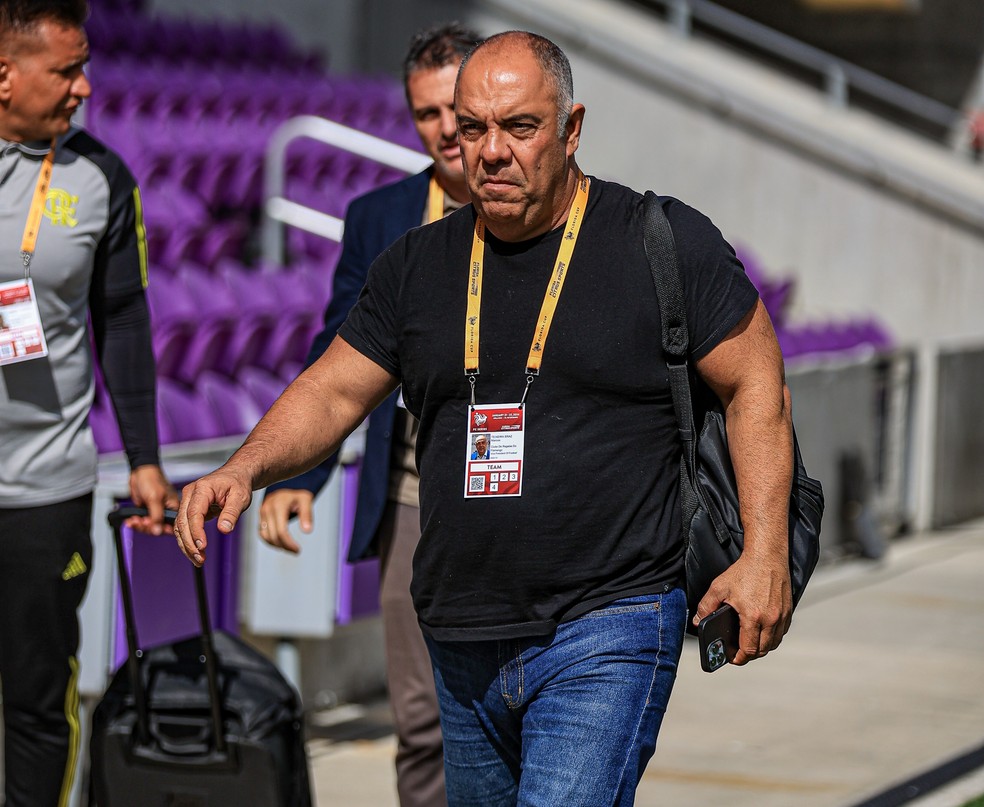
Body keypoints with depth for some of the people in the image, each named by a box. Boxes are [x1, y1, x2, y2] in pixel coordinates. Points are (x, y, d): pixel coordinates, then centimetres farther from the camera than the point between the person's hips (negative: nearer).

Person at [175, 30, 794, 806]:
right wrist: (244, 469, -6)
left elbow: (756, 385, 0)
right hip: (464, 646, 6)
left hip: (605, 633, -6)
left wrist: (765, 554, -8)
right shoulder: (420, 263, 10)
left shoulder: (664, 242, -3)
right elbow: (333, 392, 13)